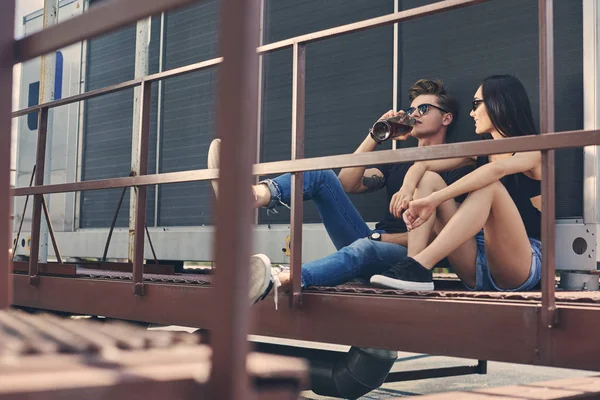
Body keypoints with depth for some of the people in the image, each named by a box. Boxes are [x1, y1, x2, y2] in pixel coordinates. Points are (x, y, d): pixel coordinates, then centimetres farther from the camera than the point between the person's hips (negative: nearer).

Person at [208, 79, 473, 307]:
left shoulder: (453, 168, 5)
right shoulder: (398, 161, 25)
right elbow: (346, 184, 11)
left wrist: (380, 237, -14)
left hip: (409, 255, -6)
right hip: (374, 242, 6)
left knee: (364, 249, -41)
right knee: (322, 176, -10)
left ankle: (274, 280, -69)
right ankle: (250, 195, -42)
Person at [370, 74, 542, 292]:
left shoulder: (532, 150, -4)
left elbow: (497, 169, -26)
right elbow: (422, 165, 5)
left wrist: (433, 200, -35)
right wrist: (406, 189, -19)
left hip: (524, 263, -6)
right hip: (477, 263, 6)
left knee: (489, 185, -30)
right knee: (429, 178, -5)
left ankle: (419, 266, -40)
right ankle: (414, 267, -26)